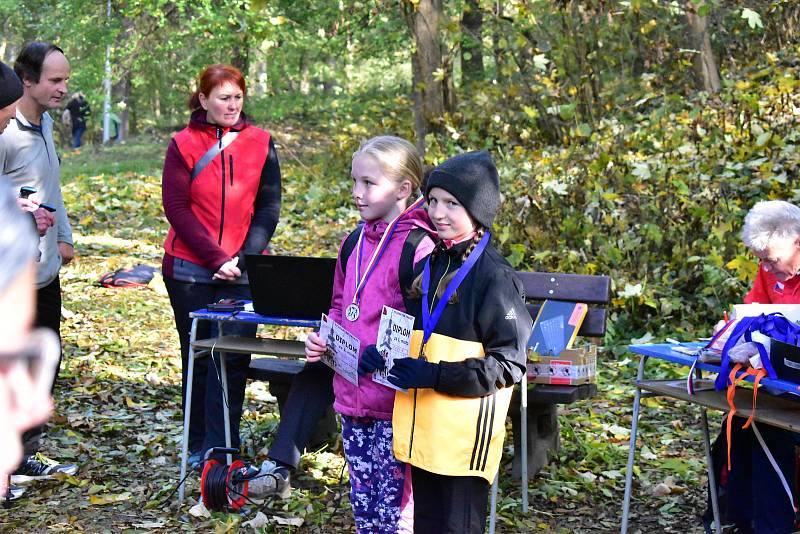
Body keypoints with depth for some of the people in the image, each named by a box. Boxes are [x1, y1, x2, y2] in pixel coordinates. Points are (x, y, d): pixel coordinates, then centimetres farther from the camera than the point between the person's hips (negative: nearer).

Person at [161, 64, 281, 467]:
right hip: (190, 271, 0)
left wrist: (244, 258, -9)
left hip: (242, 272, 0)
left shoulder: (261, 143, 5)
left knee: (232, 357, -7)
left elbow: (269, 207, 3)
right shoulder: (184, 145, 1)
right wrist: (217, 259, -13)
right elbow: (176, 208, -5)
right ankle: (198, 445, 18)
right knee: (197, 356, 8)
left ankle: (220, 449, -4)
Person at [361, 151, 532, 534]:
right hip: (420, 429, 7)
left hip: (464, 435, -7)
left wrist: (434, 374, -21)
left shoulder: (495, 277, -12)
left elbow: (509, 365, -15)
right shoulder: (427, 265, 11)